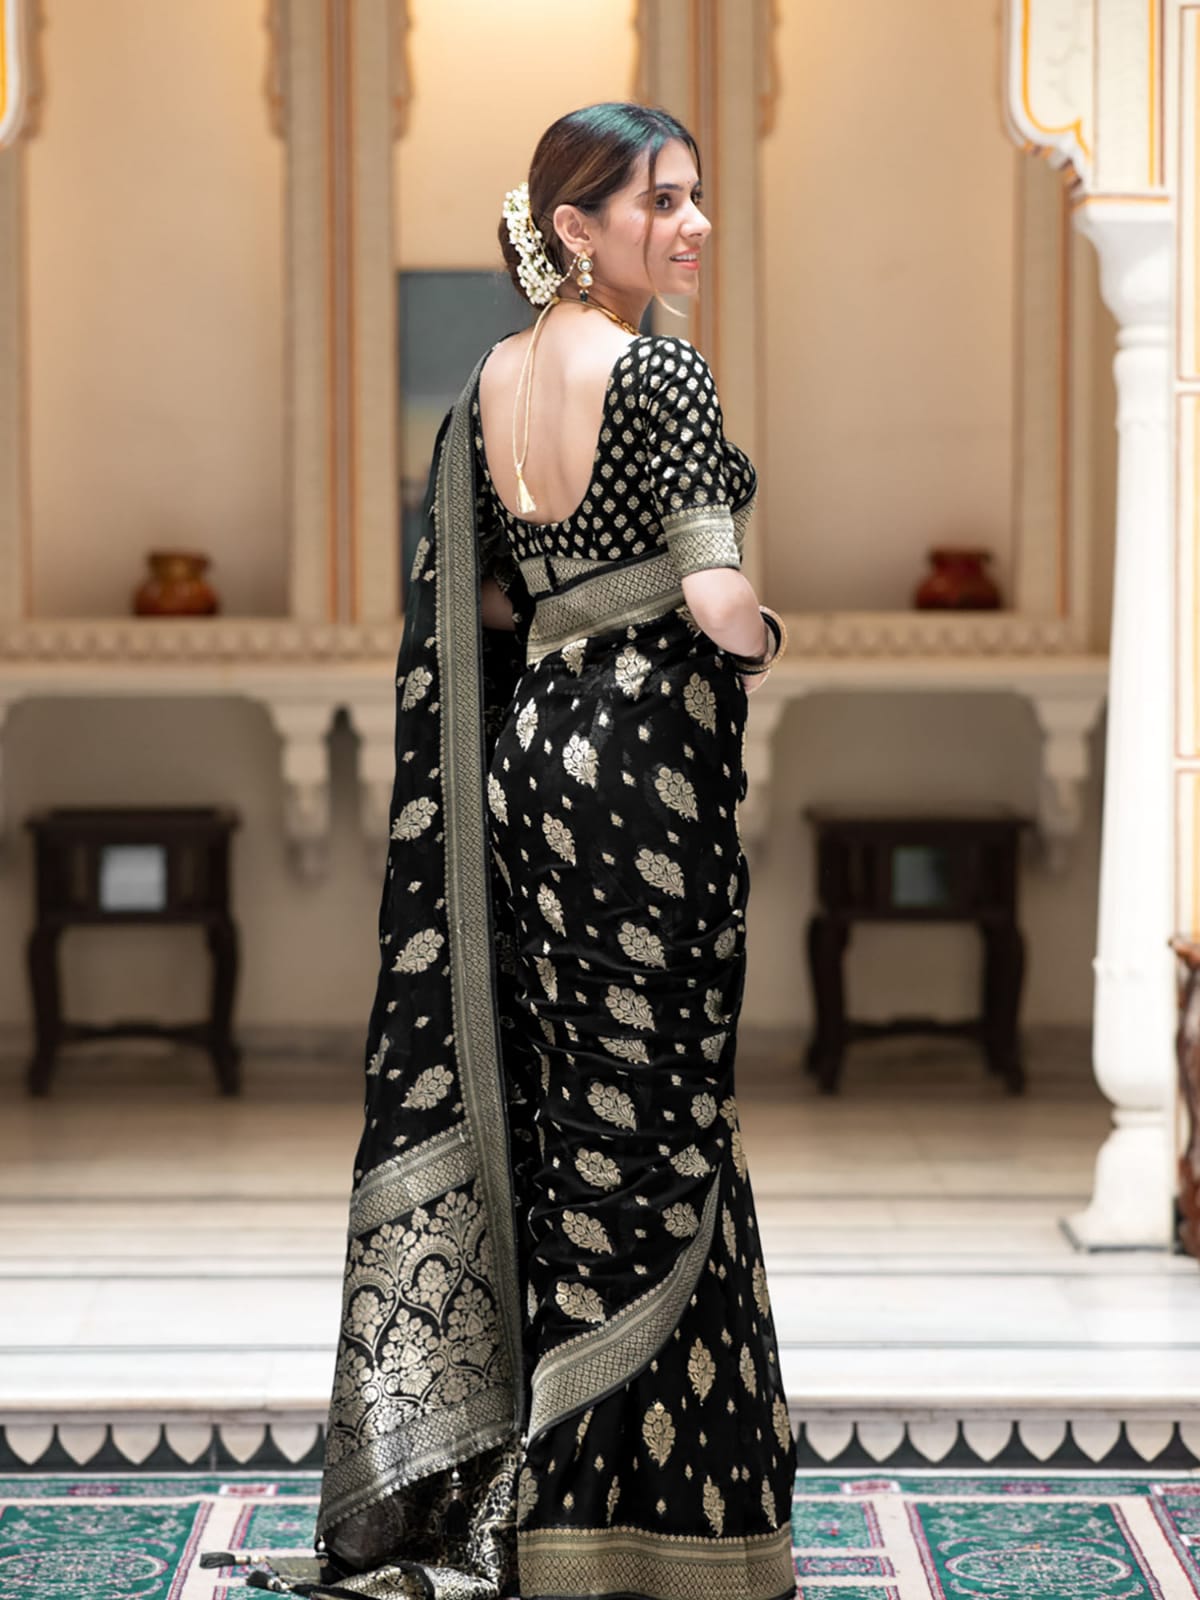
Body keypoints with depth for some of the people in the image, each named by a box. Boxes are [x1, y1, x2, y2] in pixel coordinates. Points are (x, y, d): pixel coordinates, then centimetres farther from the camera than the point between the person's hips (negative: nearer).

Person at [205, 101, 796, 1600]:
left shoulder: (492, 380, 9)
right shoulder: (659, 374, -14)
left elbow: (465, 594, 15)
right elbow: (719, 601, -20)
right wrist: (761, 638, -1)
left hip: (526, 749, 8)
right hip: (644, 760, -8)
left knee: (547, 1103, 14)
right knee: (646, 1116, -1)